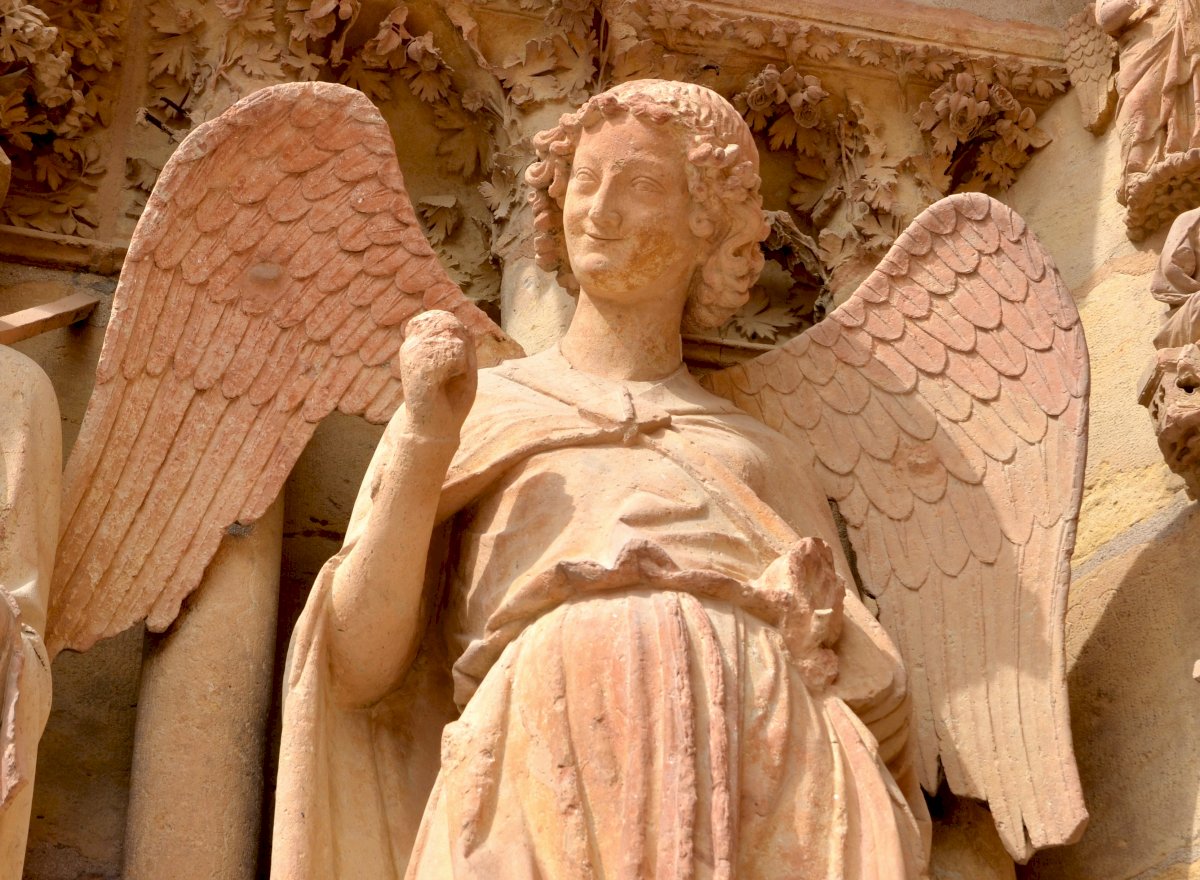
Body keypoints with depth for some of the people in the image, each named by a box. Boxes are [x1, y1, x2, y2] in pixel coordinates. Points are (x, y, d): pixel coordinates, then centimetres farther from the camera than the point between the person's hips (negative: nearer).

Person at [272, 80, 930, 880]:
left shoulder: (763, 457, 29)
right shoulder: (480, 410, 24)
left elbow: (859, 693, 21)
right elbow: (356, 670, 11)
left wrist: (812, 632, 0)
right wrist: (426, 445, 3)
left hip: (760, 744, 2)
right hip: (550, 746, -2)